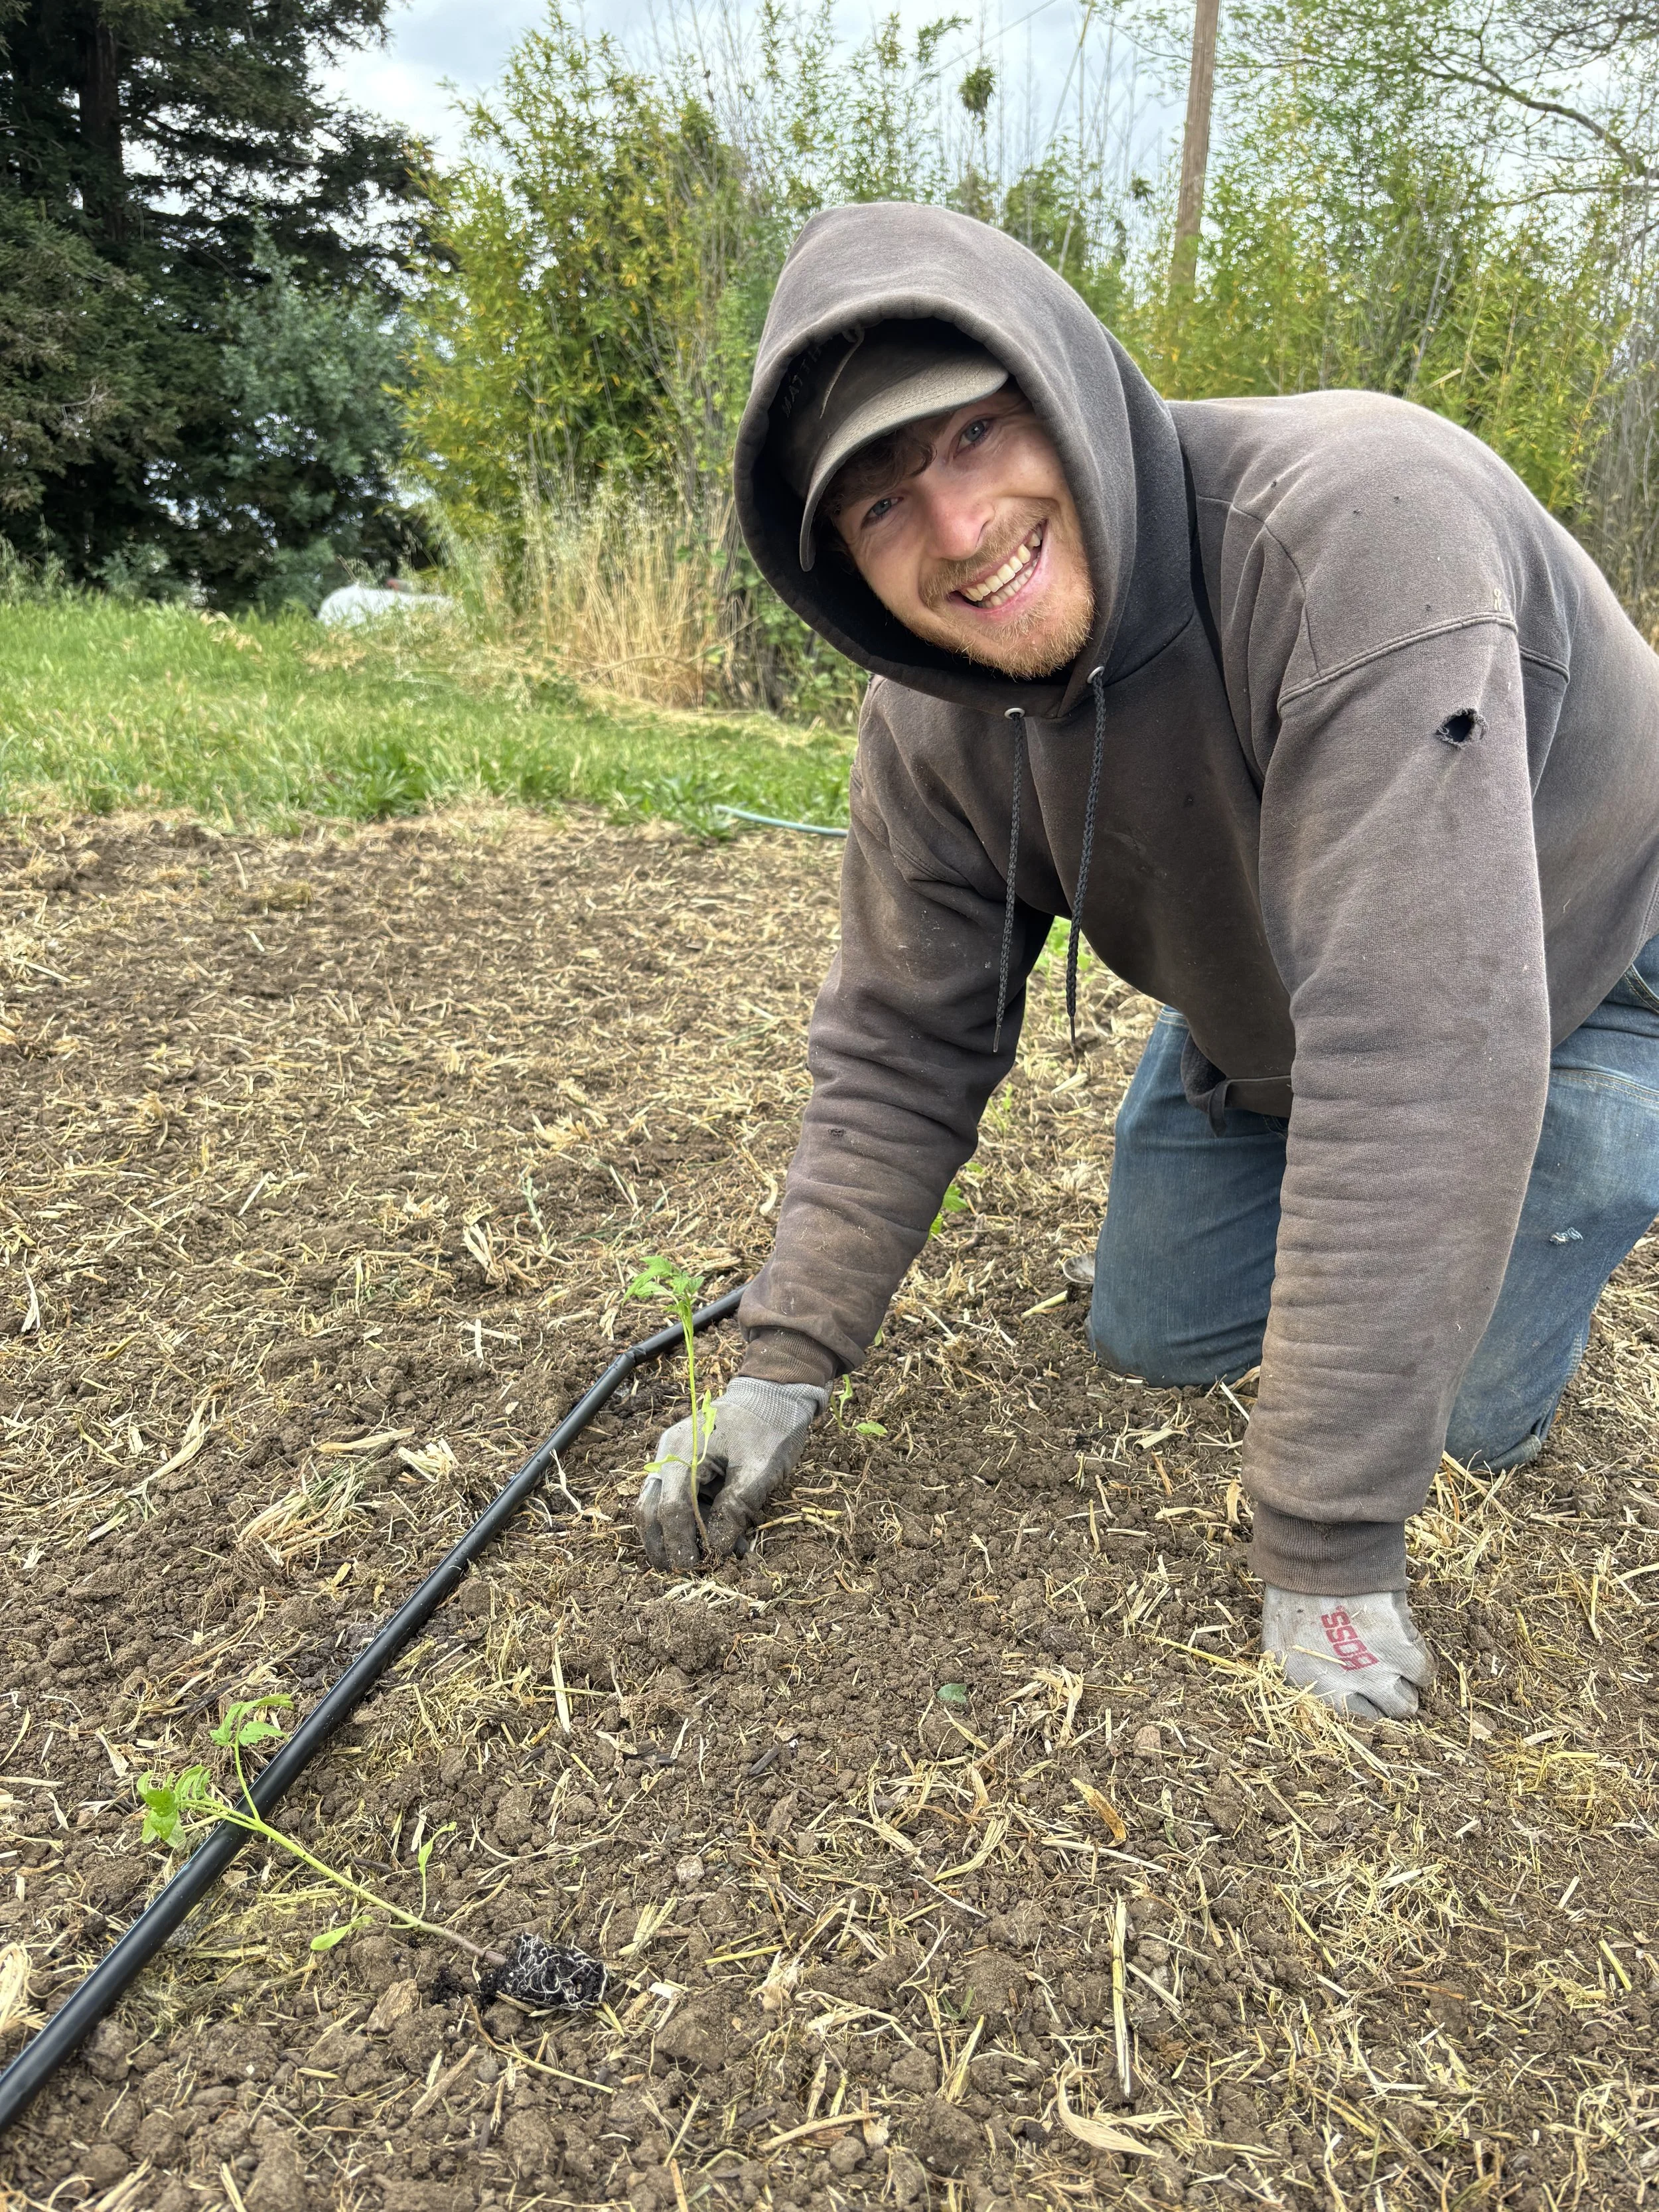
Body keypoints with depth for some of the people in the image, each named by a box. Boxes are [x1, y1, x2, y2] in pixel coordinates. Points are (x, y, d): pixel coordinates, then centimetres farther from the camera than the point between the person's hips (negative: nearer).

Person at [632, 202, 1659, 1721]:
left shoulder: (1357, 523, -41)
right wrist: (788, 1362, -16)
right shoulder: (931, 731, -20)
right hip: (1263, 1004, 5)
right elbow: (901, 1054, -8)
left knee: (1464, 1419, -5)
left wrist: (1326, 1544, -40)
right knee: (1151, 1342, 9)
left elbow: (1409, 1046, -45)